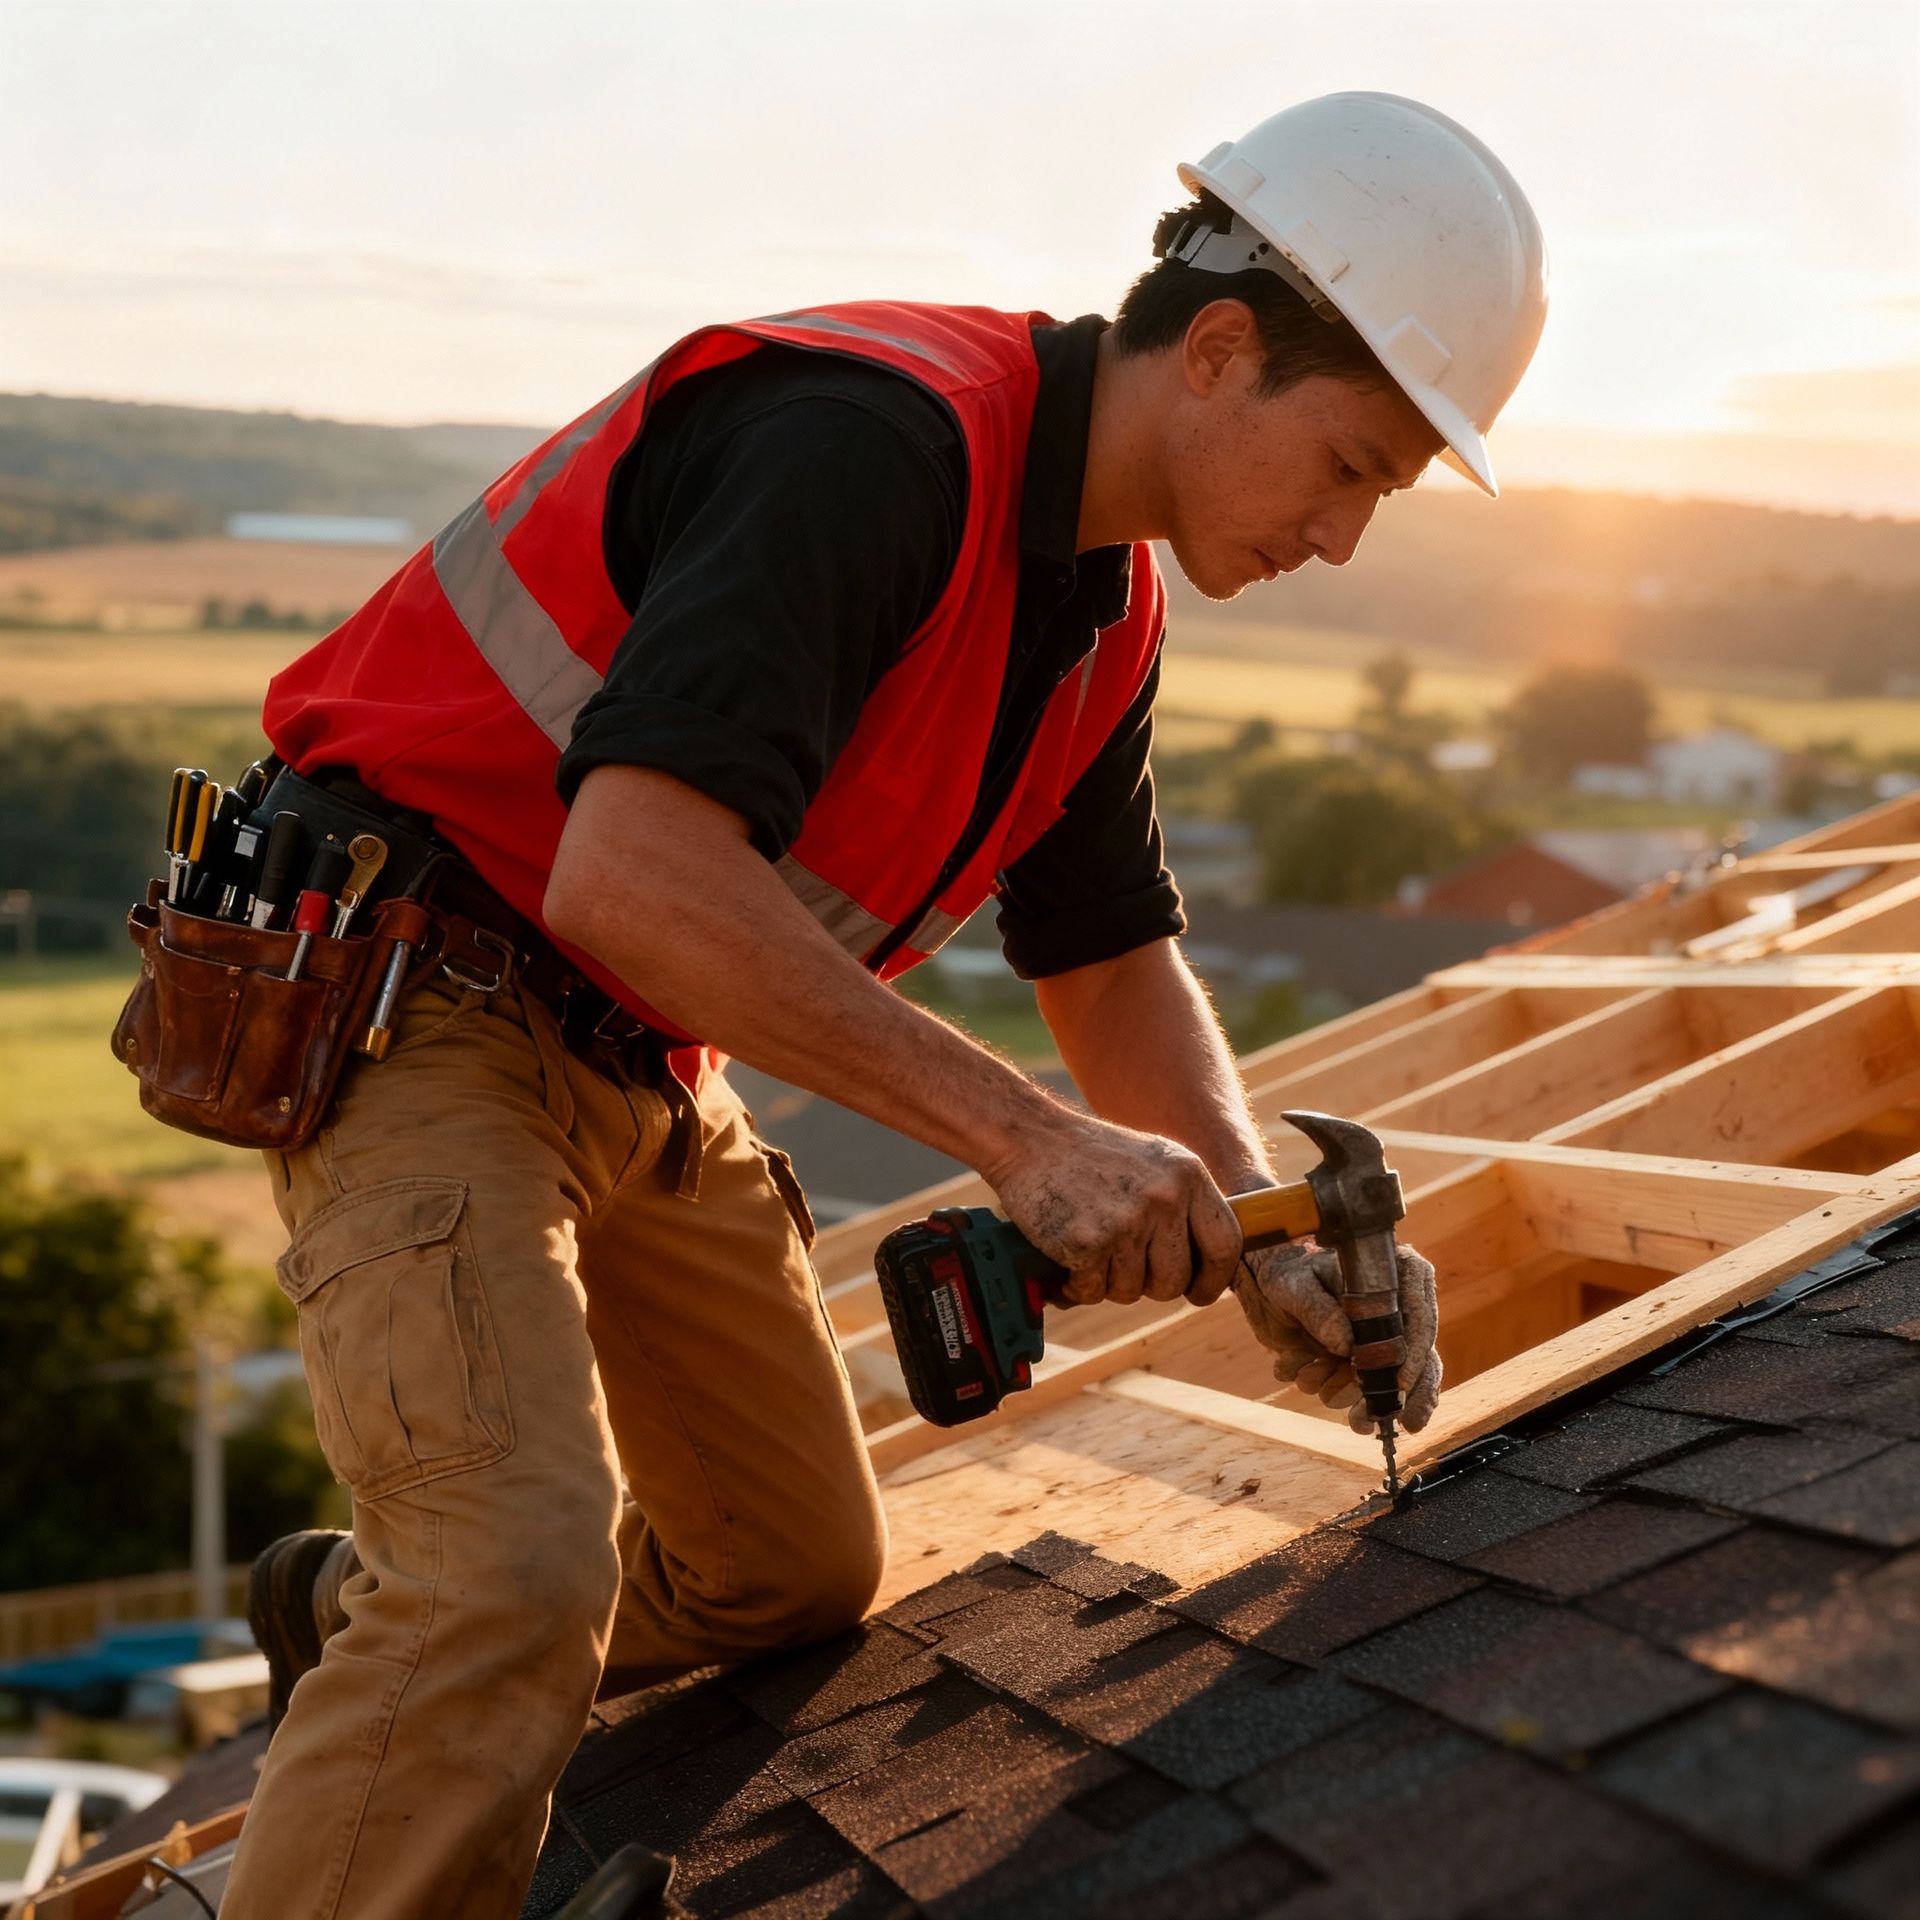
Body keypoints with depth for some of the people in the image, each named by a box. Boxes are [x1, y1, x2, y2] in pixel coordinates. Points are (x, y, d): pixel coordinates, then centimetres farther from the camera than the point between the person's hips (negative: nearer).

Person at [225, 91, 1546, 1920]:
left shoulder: (1103, 603, 5)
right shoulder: (873, 437, -26)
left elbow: (1113, 965, 14)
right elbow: (630, 875, -36)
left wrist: (1260, 1238, -4)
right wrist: (1025, 1135, -35)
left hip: (646, 1068, 9)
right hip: (420, 998, -9)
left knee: (800, 1574, 18)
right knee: (520, 1579, -28)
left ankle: (356, 1618, 37)